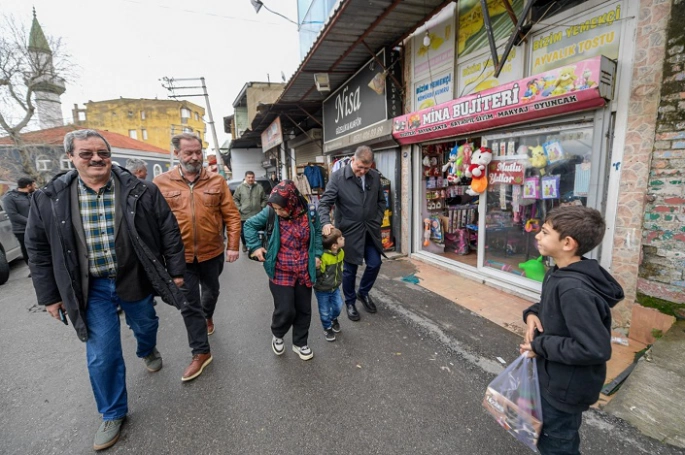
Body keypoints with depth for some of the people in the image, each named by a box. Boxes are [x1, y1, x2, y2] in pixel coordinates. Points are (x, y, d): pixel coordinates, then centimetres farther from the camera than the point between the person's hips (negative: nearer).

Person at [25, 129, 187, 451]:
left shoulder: (140, 192, -11)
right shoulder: (50, 199, -6)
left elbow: (169, 231, -7)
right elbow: (38, 249, 3)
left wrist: (175, 271, -6)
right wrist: (49, 295, 4)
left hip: (135, 279, 0)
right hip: (92, 288, 1)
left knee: (145, 326, 23)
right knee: (101, 355, 7)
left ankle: (148, 351, 60)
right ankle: (113, 413, 29)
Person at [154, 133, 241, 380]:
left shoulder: (216, 181, -3)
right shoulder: (161, 183, -4)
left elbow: (231, 215, -3)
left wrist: (233, 245, -8)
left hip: (212, 252, 1)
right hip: (180, 255, -1)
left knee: (211, 291, 23)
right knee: (189, 304, 6)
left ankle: (208, 316, 56)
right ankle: (201, 352, 21)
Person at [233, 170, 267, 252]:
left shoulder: (259, 187, 3)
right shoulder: (240, 187, -2)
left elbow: (264, 199, 10)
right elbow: (235, 199, 2)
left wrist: (262, 207, 0)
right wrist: (239, 208, -6)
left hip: (256, 215, 1)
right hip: (244, 215, -1)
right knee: (243, 232, 7)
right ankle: (245, 244, 33)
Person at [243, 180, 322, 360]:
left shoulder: (309, 212, -9)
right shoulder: (270, 213, -14)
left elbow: (317, 233, 8)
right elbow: (250, 225, 0)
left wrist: (317, 254, 0)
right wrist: (255, 246, -10)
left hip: (304, 272, 3)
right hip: (281, 273, -2)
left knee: (304, 309, 13)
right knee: (285, 310, -2)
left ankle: (300, 343, 37)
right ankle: (277, 335, 33)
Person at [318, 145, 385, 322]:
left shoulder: (375, 176, 2)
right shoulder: (338, 176, -11)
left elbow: (381, 201, 13)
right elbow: (324, 203, -14)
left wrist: (378, 221, 3)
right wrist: (326, 223, -30)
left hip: (371, 230, 4)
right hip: (350, 231, -4)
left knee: (375, 264, 9)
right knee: (349, 269, 7)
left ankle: (363, 292, 37)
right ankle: (350, 302, 30)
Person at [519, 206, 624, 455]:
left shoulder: (574, 290, -34)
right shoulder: (559, 273, -3)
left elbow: (596, 349, -33)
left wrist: (540, 346, -25)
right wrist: (533, 313, -8)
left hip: (565, 387, -9)